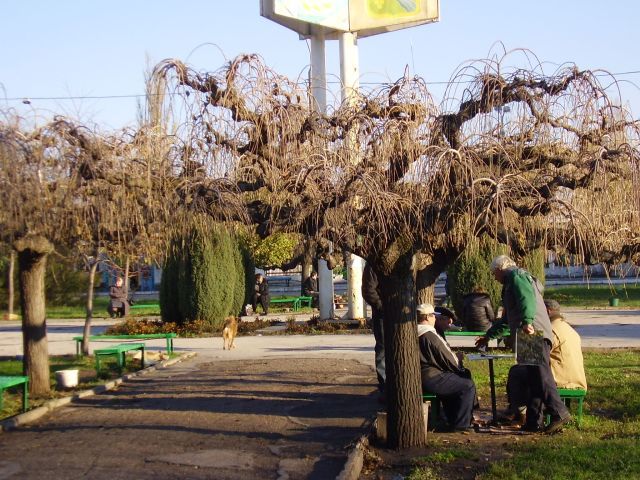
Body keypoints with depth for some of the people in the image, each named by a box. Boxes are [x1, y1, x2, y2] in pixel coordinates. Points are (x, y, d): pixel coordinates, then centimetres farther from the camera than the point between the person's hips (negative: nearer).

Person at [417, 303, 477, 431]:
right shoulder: (430, 336, -20)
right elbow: (449, 360, -14)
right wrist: (459, 359, 5)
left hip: (418, 377, 11)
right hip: (430, 380, -11)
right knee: (468, 386, -8)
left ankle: (452, 419, 35)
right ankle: (460, 424, 0)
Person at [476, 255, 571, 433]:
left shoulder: (516, 276, 2)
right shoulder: (510, 285, 34)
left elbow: (527, 299, -18)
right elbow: (506, 319, 42)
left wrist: (527, 322, -31)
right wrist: (488, 336, 46)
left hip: (534, 334, -10)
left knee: (541, 376, -16)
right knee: (532, 379, 7)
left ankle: (559, 413, -20)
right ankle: (533, 422, 7)